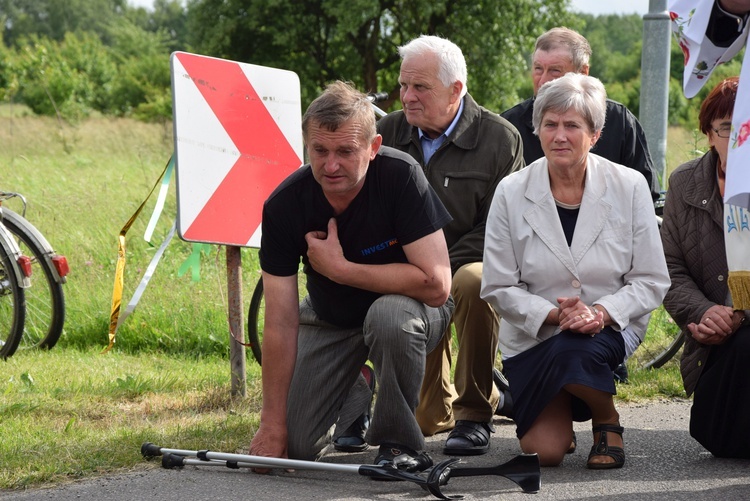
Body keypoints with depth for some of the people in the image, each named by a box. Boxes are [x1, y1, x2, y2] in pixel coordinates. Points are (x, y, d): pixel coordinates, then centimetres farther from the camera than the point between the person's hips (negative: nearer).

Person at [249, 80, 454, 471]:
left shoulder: (401, 176, -28)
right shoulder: (284, 205, -20)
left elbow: (436, 285, -33)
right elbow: (281, 322, -18)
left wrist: (340, 269, -30)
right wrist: (273, 423, -19)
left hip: (407, 306, -3)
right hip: (330, 318, 3)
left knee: (389, 314, -38)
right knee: (297, 444, -7)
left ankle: (400, 443, -17)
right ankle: (355, 395, 28)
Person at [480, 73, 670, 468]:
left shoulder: (629, 187, -5)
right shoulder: (512, 193, -6)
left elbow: (651, 281, -4)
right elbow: (498, 288, -5)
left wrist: (601, 312, -21)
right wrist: (554, 314, -21)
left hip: (610, 329, -1)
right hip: (533, 335, 1)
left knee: (571, 352, -36)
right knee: (544, 451, -15)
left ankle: (607, 420, -2)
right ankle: (557, 413, 25)